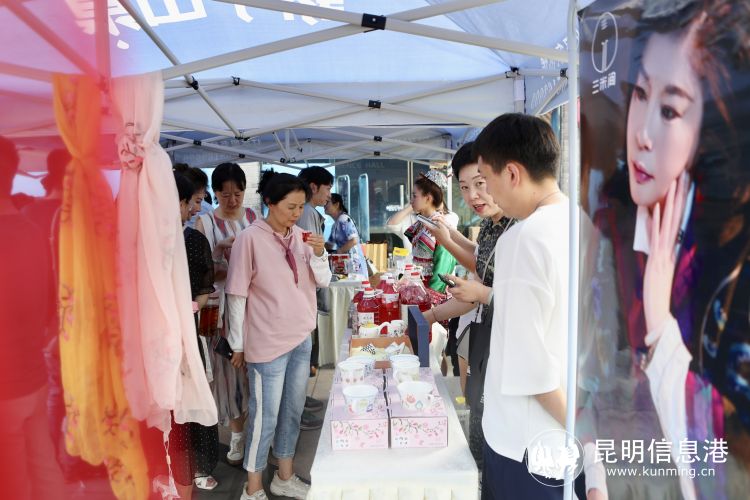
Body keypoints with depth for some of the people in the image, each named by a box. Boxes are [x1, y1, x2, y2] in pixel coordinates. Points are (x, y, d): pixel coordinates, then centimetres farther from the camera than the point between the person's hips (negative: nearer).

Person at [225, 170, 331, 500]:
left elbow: (323, 281, 6)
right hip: (268, 342, -6)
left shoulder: (299, 235, 2)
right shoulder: (250, 239, -14)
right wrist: (238, 344, -5)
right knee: (265, 415, 5)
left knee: (293, 411, 18)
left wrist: (319, 253, -13)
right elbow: (237, 295, -10)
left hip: (302, 337, 6)